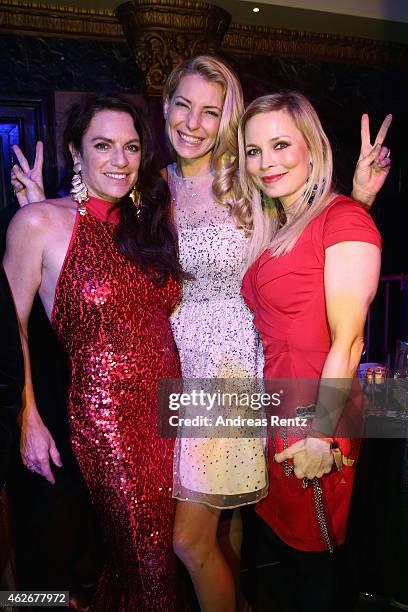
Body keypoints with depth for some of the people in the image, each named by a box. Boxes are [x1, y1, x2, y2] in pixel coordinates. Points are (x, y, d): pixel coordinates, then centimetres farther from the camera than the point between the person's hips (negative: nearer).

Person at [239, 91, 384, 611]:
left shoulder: (343, 218, -13)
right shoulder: (274, 230, 11)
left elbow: (347, 341, -18)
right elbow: (275, 333, 10)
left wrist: (320, 434, -17)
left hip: (314, 421, -7)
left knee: (313, 557, 14)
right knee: (281, 538, 24)